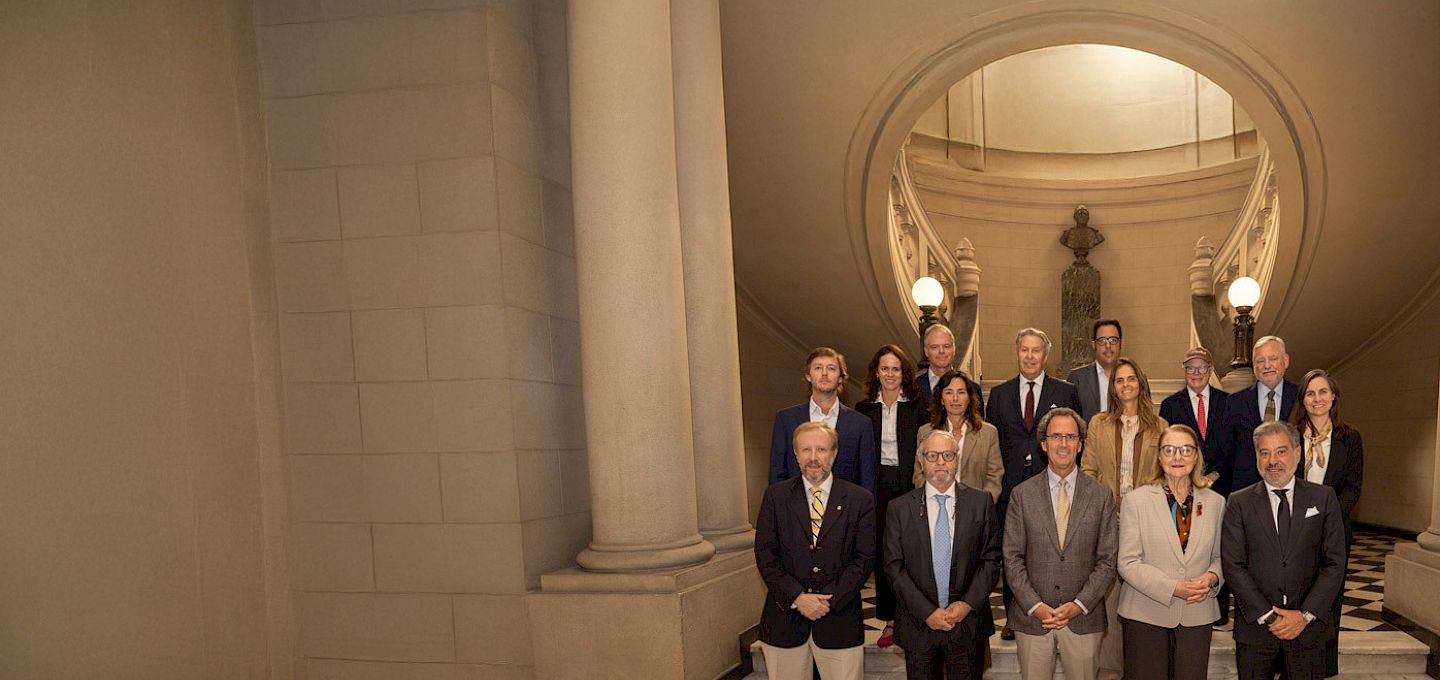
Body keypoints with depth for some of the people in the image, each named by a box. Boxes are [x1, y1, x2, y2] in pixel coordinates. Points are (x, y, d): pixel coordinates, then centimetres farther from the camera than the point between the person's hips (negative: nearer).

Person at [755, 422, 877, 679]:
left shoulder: (860, 499, 1)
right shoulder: (776, 496, 2)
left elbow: (865, 557, -2)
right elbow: (765, 553, -1)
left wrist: (830, 600, -12)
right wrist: (797, 597, -12)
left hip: (839, 618, 0)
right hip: (785, 618, 1)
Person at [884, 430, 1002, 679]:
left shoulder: (981, 502, 2)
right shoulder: (900, 508, 0)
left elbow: (991, 559, 1)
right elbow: (894, 567, -4)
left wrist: (968, 604, -10)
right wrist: (926, 612, -11)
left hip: (968, 621, 0)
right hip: (918, 623, 0)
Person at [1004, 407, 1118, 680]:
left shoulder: (1101, 495, 2)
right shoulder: (1022, 494, 1)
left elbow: (1107, 560, 0)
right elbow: (1012, 558, -1)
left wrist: (1079, 604, -10)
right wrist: (1035, 606, -10)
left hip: (1083, 619, 0)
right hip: (1032, 617, 0)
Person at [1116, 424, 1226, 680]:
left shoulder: (1215, 502, 7)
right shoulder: (1136, 500, -4)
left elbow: (1220, 556, 15)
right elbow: (1127, 563, -8)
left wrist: (1212, 577, -8)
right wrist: (1174, 588, -17)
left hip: (1197, 616, 3)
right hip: (1146, 615, -2)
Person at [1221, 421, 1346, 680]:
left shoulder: (1323, 498, 4)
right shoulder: (1239, 503, 0)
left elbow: (1335, 563, -1)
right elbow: (1233, 565, -5)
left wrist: (1306, 615, -9)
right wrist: (1266, 616, -12)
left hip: (1308, 628, 1)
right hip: (1255, 627, 0)